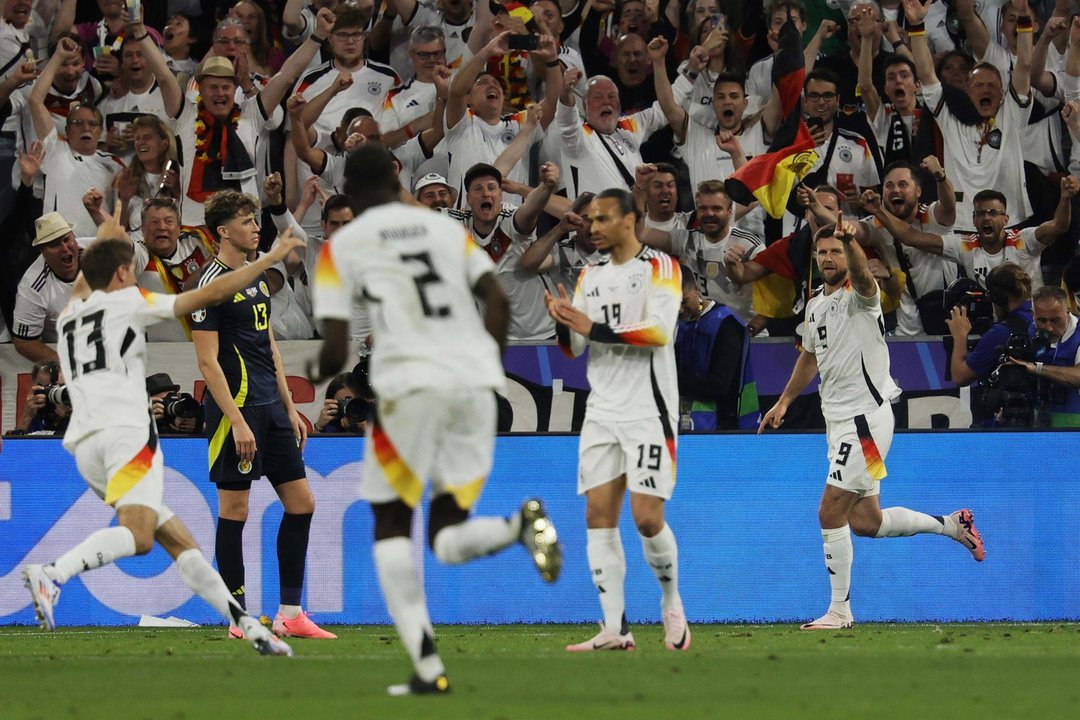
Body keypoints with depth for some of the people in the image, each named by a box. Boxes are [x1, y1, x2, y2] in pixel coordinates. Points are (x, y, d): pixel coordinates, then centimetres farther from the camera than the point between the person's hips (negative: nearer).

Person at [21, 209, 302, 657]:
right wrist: (272, 258, 14)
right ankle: (52, 575, -44)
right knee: (137, 535, -24)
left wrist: (105, 239, 65)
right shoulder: (129, 302, 8)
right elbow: (213, 293, 6)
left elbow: (82, 287, 51)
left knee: (178, 539, 8)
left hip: (83, 443, 8)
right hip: (126, 431, -8)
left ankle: (248, 627, 4)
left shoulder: (68, 316, 25)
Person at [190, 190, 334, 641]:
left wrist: (289, 408, 18)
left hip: (270, 406, 9)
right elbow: (208, 360, -16)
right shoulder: (212, 283, -11)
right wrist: (237, 421, -20)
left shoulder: (258, 278, 15)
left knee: (300, 502, 7)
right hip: (236, 408, -9)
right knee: (234, 510, -3)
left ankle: (289, 613, 11)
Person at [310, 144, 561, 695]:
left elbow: (335, 350, 3)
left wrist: (318, 373, 24)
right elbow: (497, 302, 8)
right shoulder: (448, 229, 19)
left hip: (411, 385, -4)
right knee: (449, 539, 11)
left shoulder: (342, 247, 8)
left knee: (391, 525, 12)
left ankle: (427, 665, -4)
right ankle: (520, 526, -23)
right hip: (475, 382, 4)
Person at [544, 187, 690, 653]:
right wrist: (563, 324, -8)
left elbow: (659, 331, -18)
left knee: (647, 518, -12)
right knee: (599, 515, -3)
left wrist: (594, 329, -21)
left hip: (649, 410, -6)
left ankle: (671, 602, 14)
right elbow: (574, 348, 14)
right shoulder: (590, 277, 15)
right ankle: (615, 629, -3)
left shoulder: (659, 267, -5)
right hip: (603, 410, 6)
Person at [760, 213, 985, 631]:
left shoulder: (859, 294, -11)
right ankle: (951, 525, 29)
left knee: (831, 512, -11)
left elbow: (861, 275, -36)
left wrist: (850, 242, -56)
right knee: (866, 521, 11)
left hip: (866, 417, -9)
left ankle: (839, 611, -3)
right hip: (838, 420, 9)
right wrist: (784, 402, 30)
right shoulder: (816, 305, 15)